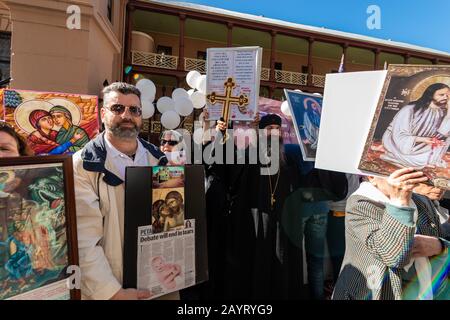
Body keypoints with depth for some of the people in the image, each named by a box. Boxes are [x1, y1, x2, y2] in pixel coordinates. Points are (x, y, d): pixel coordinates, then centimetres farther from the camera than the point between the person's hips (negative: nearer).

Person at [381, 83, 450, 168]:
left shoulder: (443, 113, -1)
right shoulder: (411, 109, -17)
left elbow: (442, 134, -17)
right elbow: (399, 135, -20)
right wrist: (421, 139, -30)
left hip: (419, 147, 6)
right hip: (402, 144, -5)